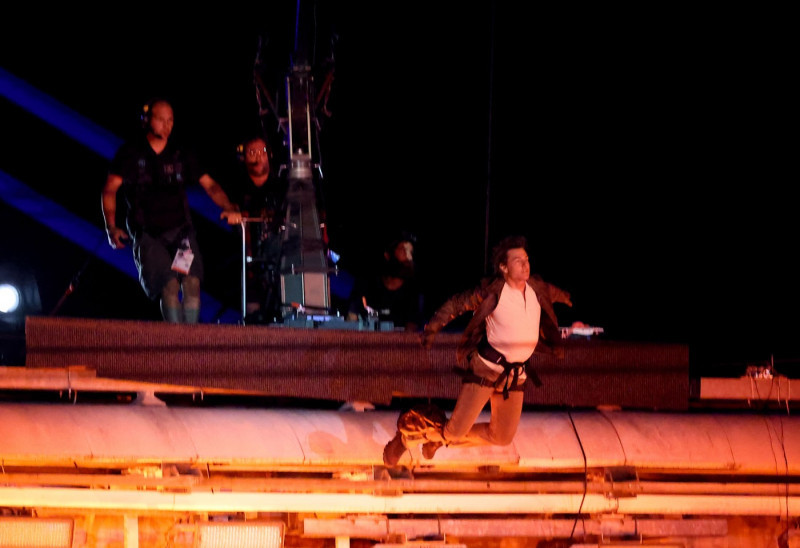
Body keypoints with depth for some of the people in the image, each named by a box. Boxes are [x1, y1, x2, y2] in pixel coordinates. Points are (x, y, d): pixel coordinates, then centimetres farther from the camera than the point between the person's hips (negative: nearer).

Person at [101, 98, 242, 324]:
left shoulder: (181, 155, 14)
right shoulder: (130, 153, 6)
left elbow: (210, 185, 11)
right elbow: (109, 190, 3)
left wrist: (228, 208, -8)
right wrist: (111, 227, -10)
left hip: (180, 229, 3)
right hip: (146, 234, -3)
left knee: (192, 282, -20)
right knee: (169, 285, -22)